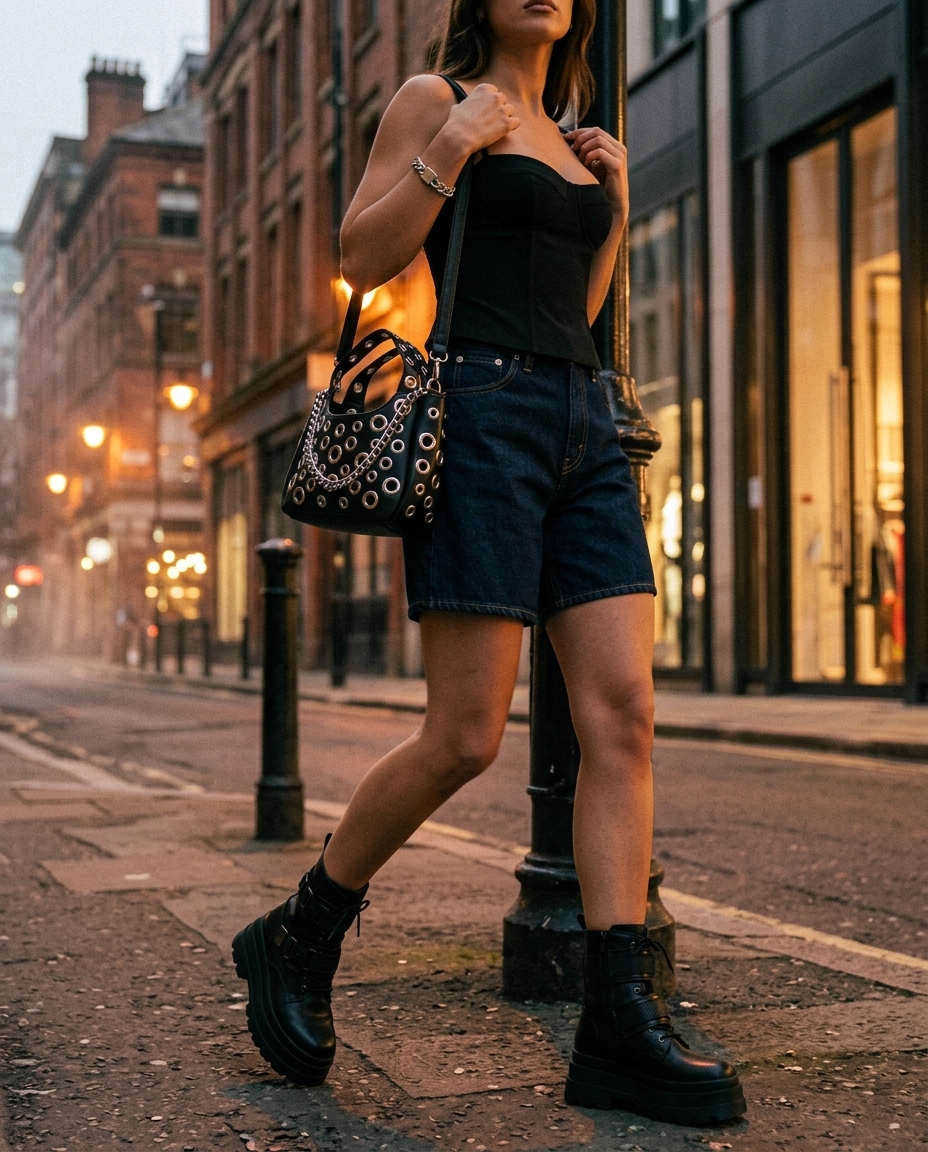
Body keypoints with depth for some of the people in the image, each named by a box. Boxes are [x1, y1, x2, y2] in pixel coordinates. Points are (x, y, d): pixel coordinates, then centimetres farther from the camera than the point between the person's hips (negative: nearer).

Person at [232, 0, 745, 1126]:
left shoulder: (570, 137, 25)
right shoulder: (433, 98, 6)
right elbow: (361, 260, -2)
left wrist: (614, 203, 15)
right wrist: (449, 150, -10)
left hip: (582, 425, 7)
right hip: (480, 412, -7)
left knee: (622, 714, -7)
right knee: (465, 737, -9)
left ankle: (618, 1024, -5)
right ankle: (297, 939, 13)